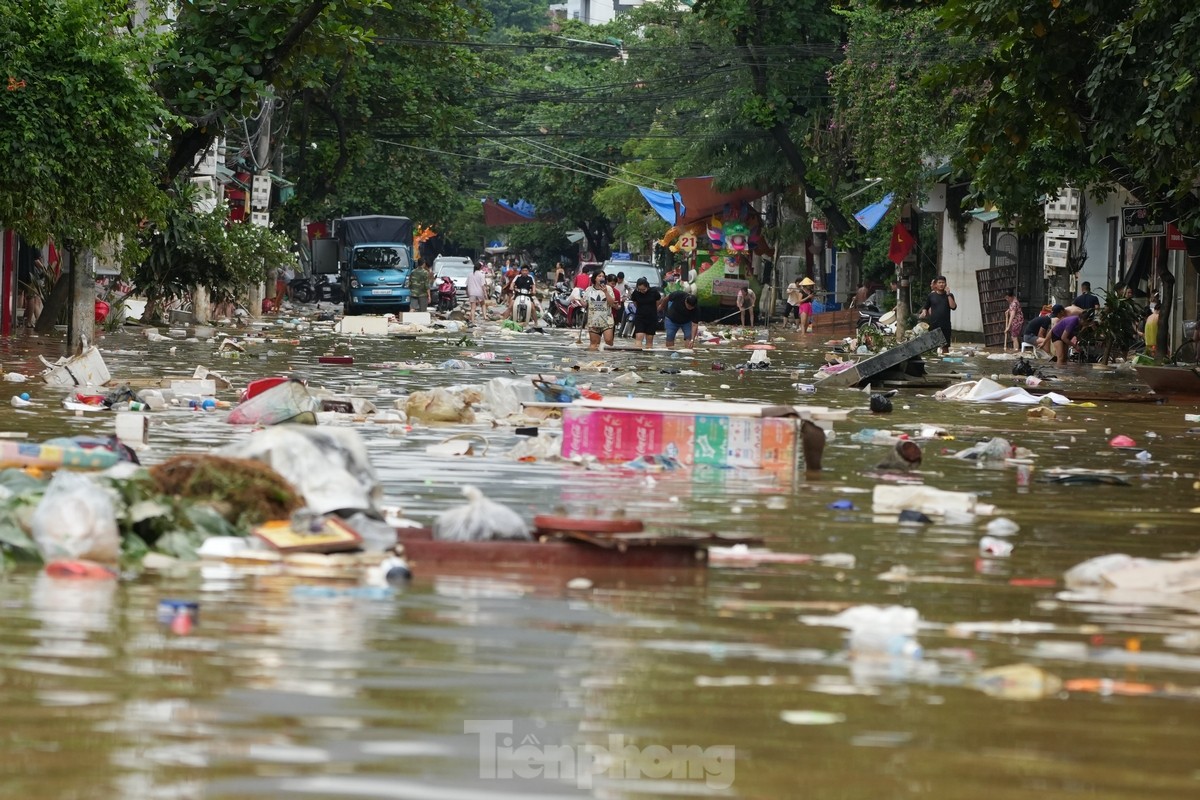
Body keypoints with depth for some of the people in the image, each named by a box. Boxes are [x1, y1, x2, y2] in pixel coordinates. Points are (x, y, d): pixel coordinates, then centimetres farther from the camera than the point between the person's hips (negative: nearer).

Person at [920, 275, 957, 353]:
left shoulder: (949, 296, 6)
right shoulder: (931, 296, 6)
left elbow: (953, 306, -10)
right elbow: (926, 308, 14)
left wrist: (948, 294, -11)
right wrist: (924, 312, -8)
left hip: (945, 325, 0)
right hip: (934, 324, 0)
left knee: (945, 347, 1)